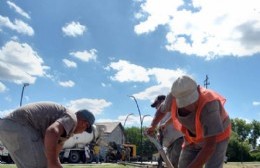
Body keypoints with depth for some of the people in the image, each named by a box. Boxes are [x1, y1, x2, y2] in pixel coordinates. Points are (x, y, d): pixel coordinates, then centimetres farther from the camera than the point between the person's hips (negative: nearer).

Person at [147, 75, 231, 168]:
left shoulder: (208, 104, -41)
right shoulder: (174, 96, -25)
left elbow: (210, 146, -39)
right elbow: (162, 109, 2)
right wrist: (153, 126, 16)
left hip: (216, 137, -5)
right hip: (193, 139, 5)